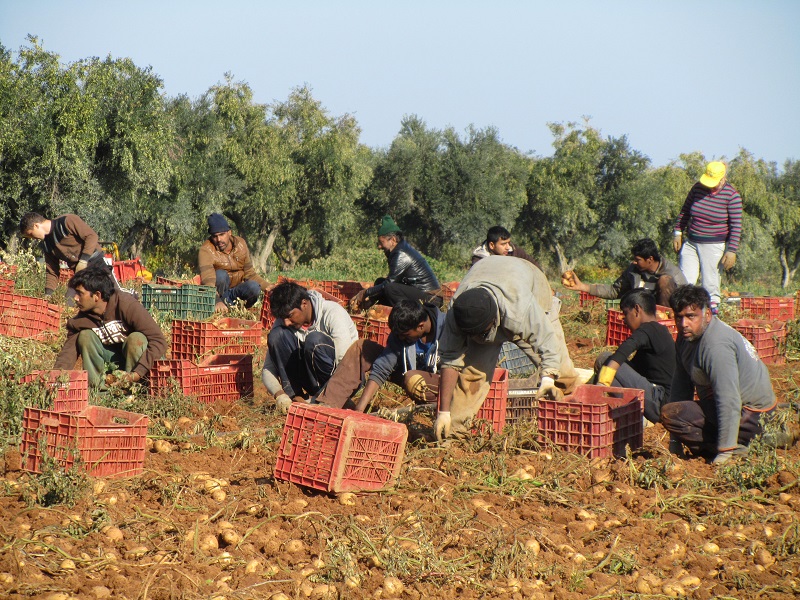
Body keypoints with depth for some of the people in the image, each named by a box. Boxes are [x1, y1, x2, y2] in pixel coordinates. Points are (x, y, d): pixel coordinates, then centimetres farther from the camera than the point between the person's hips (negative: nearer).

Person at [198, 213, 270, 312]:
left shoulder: (240, 244, -5)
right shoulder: (205, 251, -22)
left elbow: (250, 273, 2)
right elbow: (208, 281, -37)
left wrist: (267, 287, -13)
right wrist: (217, 302, -53)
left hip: (235, 289, 4)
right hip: (219, 292, -4)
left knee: (254, 287, -26)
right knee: (221, 274, -33)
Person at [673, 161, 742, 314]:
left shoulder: (732, 196, -9)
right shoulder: (697, 188, 3)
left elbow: (736, 226, -8)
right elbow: (685, 212, 16)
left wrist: (732, 251, -12)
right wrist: (678, 232, 12)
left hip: (714, 246, -4)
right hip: (690, 242, 4)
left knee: (710, 284, -2)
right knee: (685, 281, -1)